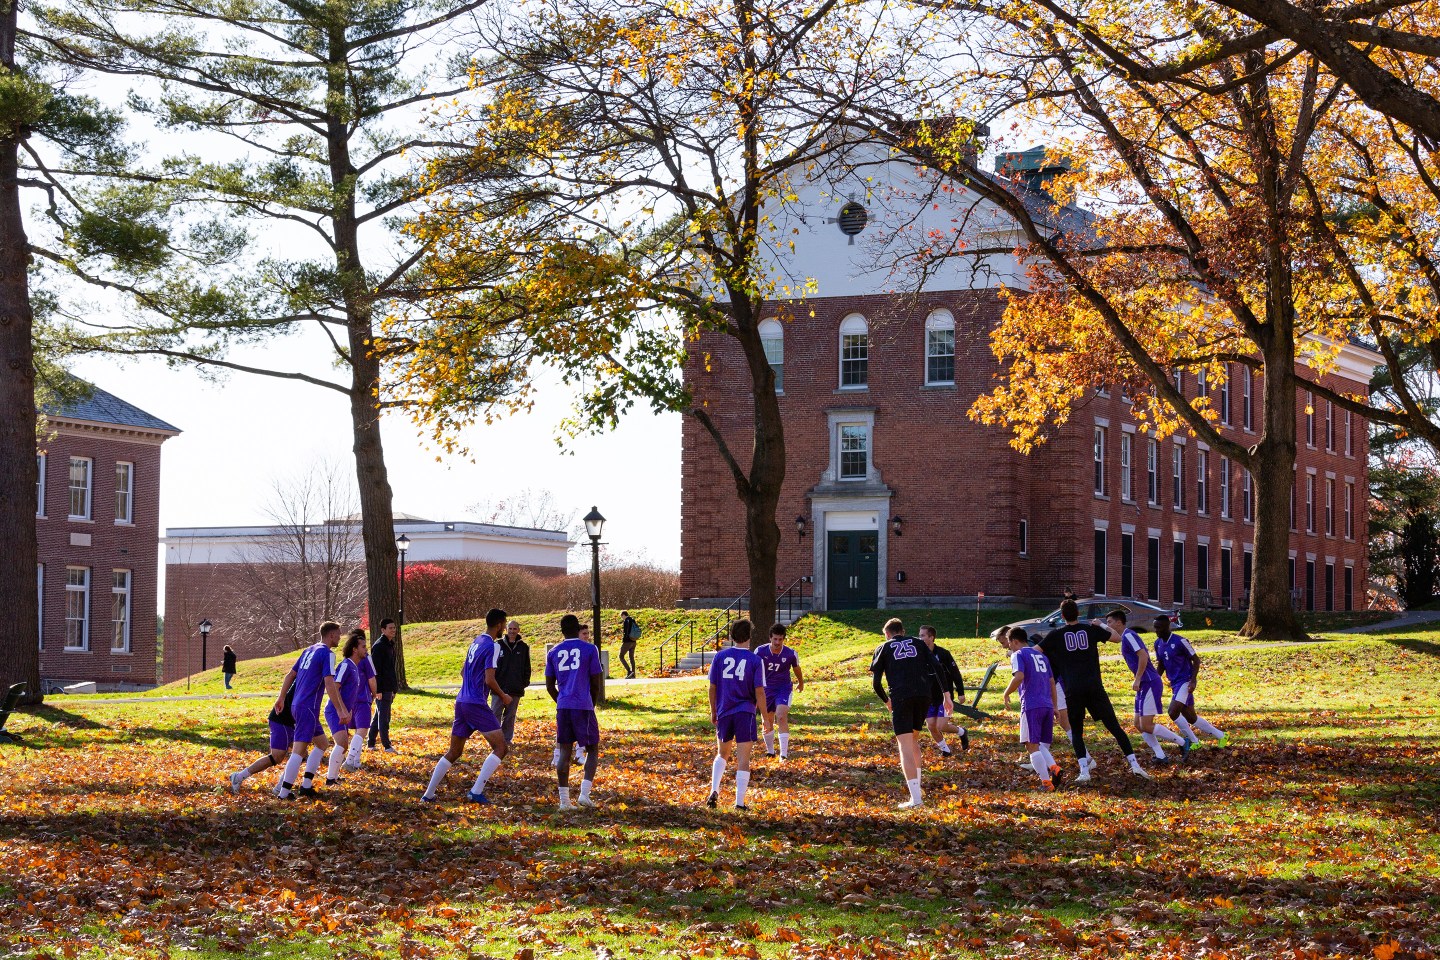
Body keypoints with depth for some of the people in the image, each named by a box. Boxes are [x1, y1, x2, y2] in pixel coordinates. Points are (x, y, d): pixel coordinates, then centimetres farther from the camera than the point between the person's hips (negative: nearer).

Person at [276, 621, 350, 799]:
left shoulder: (309, 650, 16)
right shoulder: (327, 653, -10)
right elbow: (329, 684, -19)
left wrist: (281, 698, 24)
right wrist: (340, 710, -18)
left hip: (296, 705, 9)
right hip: (308, 707, -9)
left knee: (322, 742, 18)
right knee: (299, 749, -10)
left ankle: (306, 785, 13)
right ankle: (284, 792, -13)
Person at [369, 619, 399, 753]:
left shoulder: (390, 645, 16)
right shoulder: (379, 646, -14)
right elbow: (376, 670, -18)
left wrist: (395, 688, 21)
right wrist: (378, 690, -21)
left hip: (389, 688, 10)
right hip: (383, 689, -10)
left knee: (379, 716, 13)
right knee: (383, 716, -6)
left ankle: (371, 743, 20)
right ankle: (387, 746, -5)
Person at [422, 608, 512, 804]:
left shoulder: (475, 642, 16)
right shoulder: (493, 646, -11)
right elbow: (489, 679, -18)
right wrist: (503, 696, -2)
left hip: (461, 702, 9)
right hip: (477, 704, -9)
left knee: (453, 752, 16)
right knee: (501, 747, -6)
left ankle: (428, 794, 16)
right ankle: (476, 792, -15)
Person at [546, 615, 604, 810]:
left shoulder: (553, 652, 11)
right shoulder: (589, 649, 1)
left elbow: (550, 686, 14)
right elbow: (595, 683, 4)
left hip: (562, 707, 3)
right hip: (584, 707, -3)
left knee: (565, 752, 6)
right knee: (592, 750, 9)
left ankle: (564, 800, 2)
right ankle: (585, 793, -7)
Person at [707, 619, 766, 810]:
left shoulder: (719, 657, 0)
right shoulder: (755, 660, -7)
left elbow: (712, 687, 5)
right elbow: (759, 692, -8)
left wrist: (713, 712, 18)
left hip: (724, 713, 3)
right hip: (746, 713, -3)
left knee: (722, 754, 21)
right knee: (743, 759, 3)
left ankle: (714, 790, 4)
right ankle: (739, 802, 0)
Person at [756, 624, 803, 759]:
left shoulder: (791, 654, -12)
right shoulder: (760, 652, -12)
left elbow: (797, 669, 9)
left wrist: (801, 684, 26)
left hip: (784, 689, -2)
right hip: (766, 690, 2)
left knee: (782, 718, -22)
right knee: (767, 722, 11)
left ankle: (784, 754, -22)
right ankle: (770, 751, 34)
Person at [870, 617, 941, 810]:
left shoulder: (883, 649, 13)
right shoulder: (918, 643, 18)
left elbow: (876, 683, 9)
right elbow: (937, 669, 7)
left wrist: (886, 701, 25)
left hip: (901, 698, -3)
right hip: (923, 696, 3)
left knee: (905, 746, -4)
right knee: (912, 739, 25)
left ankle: (916, 798, -14)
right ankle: (916, 785, 26)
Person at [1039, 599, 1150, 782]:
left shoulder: (1056, 634, 7)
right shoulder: (1091, 629, 10)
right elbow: (1116, 637, 21)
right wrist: (1103, 625, 39)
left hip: (1073, 690, -1)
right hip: (1094, 687, 1)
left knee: (1076, 732, 10)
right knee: (1114, 727, 5)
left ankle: (1084, 770, -7)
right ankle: (1134, 764, -2)